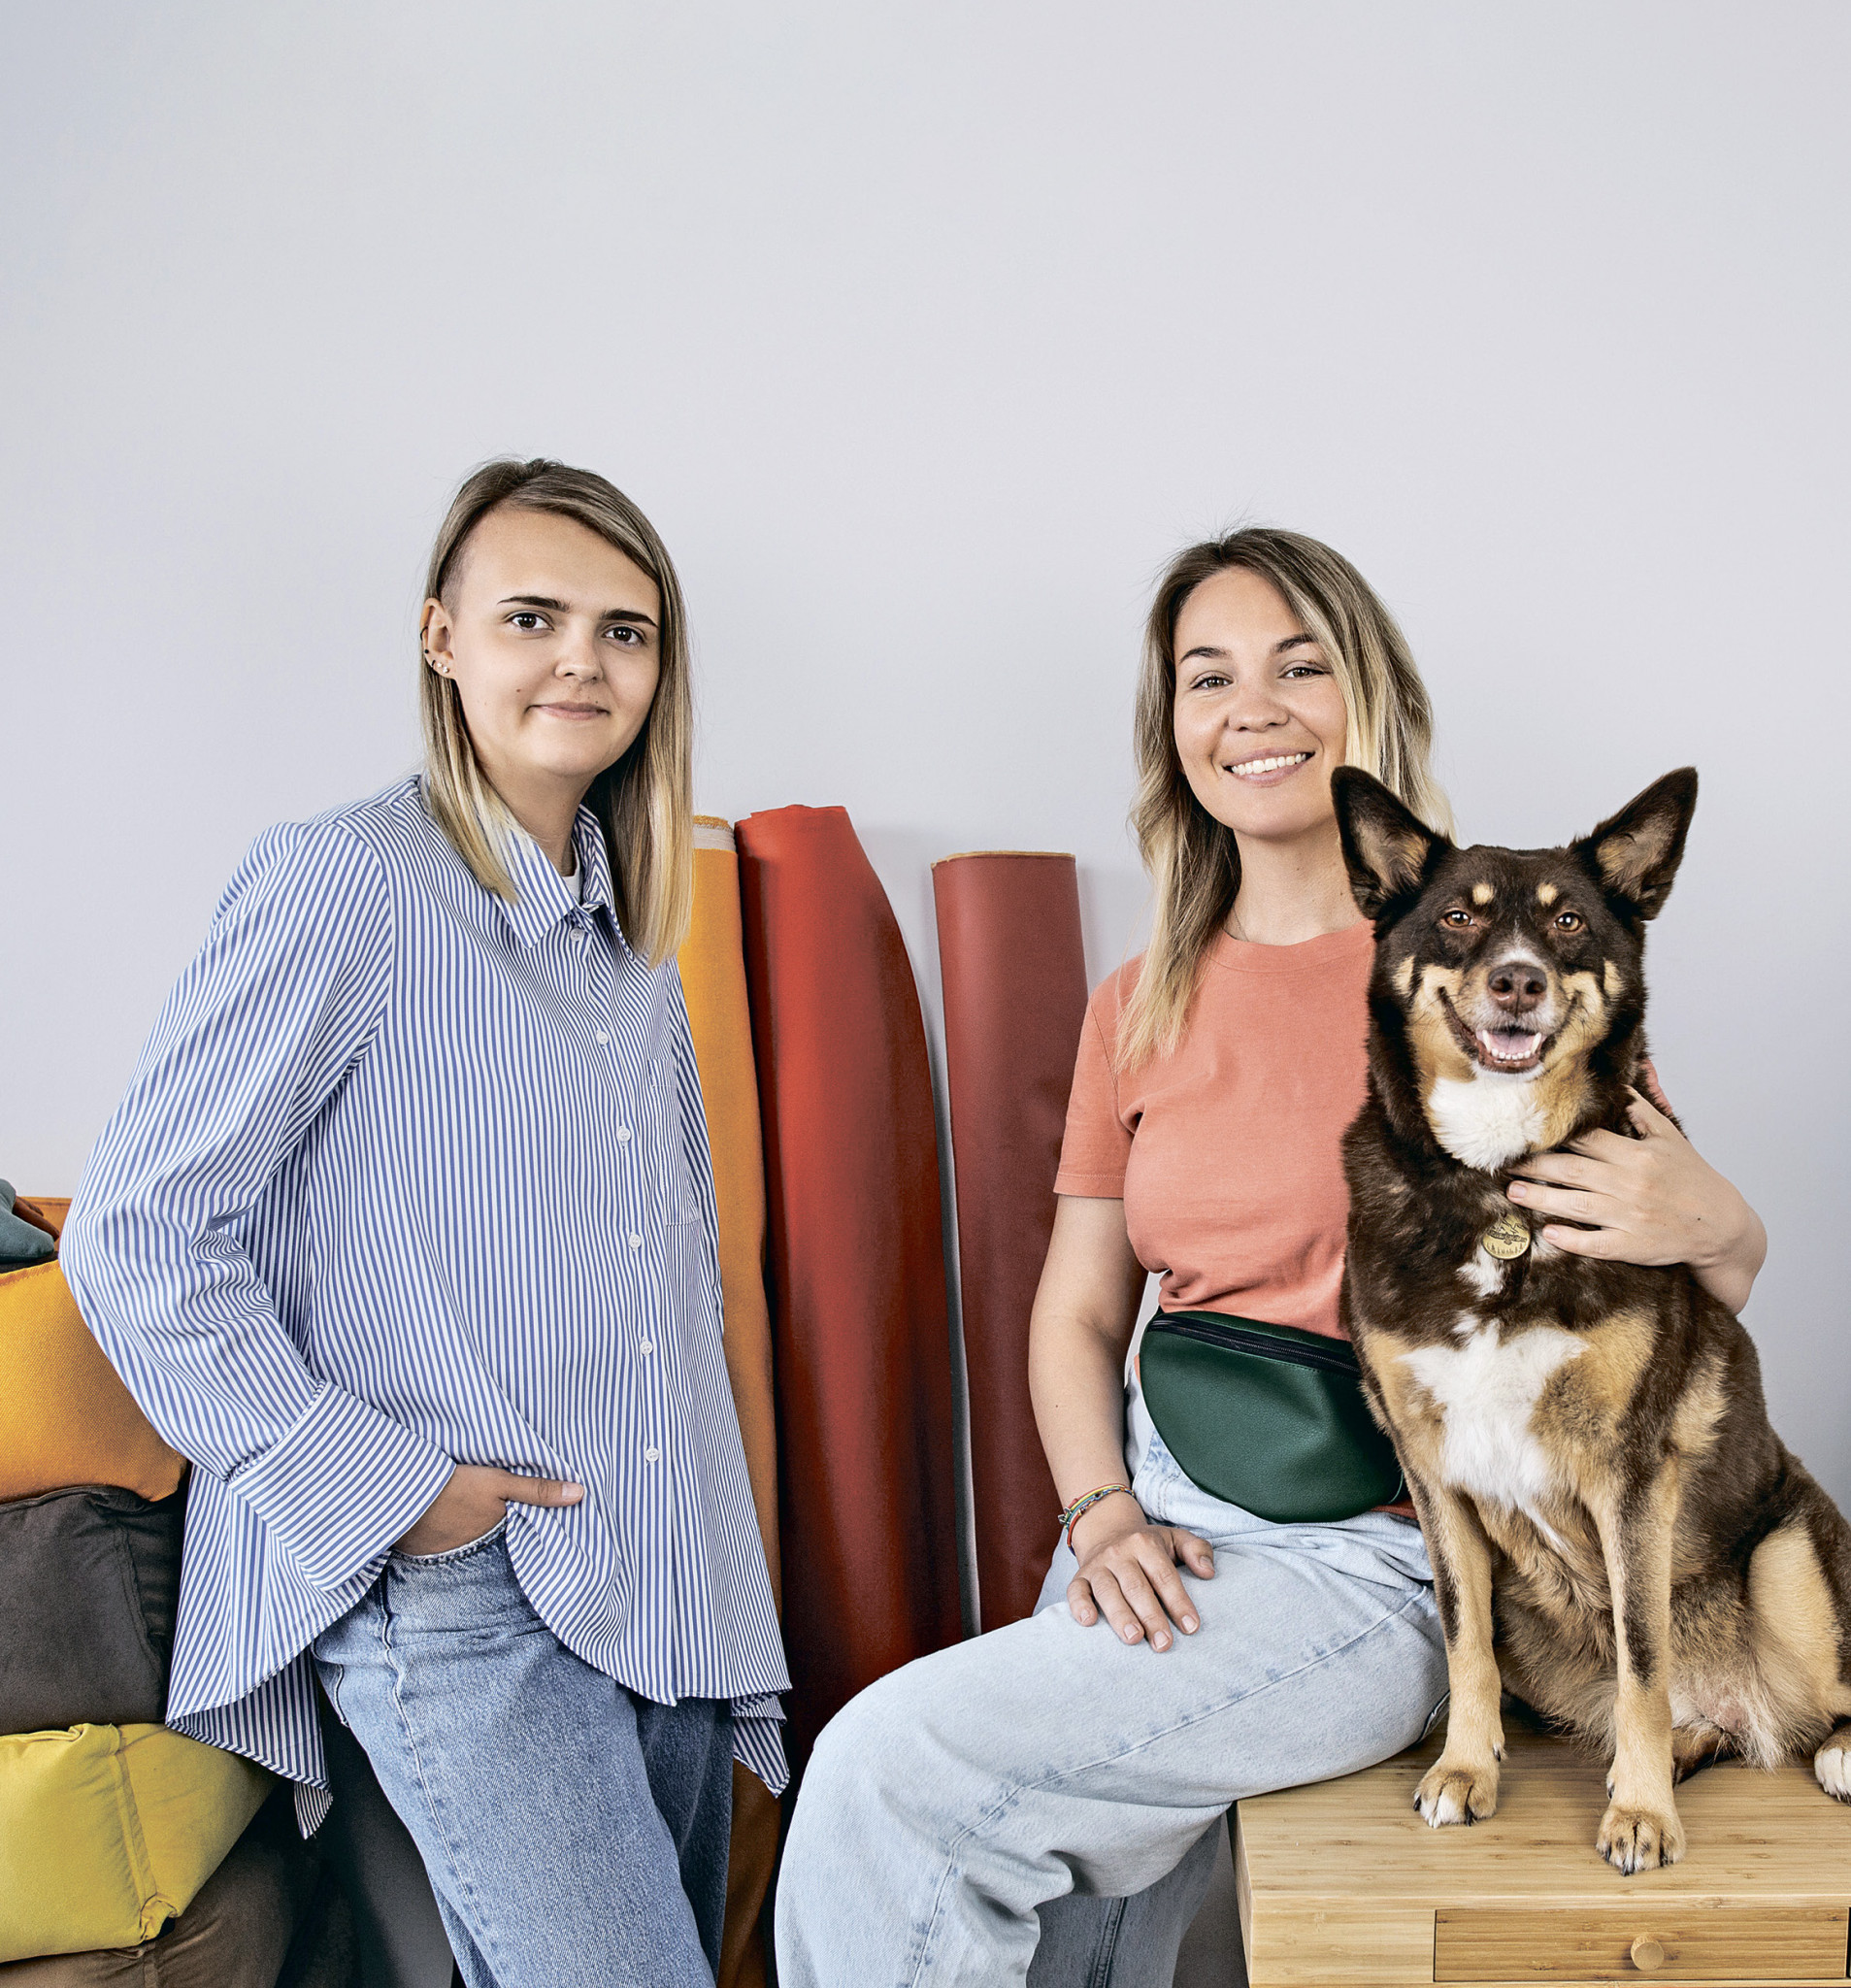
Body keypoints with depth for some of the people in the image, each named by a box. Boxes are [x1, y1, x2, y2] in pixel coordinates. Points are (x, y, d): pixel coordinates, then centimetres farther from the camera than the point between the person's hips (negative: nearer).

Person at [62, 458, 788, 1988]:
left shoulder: (629, 917, 12)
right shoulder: (344, 886, -11)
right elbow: (135, 1241, -13)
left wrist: (702, 1462, 14)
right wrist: (374, 1486, -14)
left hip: (672, 1569, 8)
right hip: (457, 1585, -7)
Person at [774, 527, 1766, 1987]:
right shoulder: (1143, 1007, 10)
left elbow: (1721, 1255, 1)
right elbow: (1079, 1310, 14)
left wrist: (1709, 1223, -23)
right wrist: (1103, 1515, -4)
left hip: (1364, 1562, -5)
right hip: (1159, 1522, 5)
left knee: (886, 1768, -17)